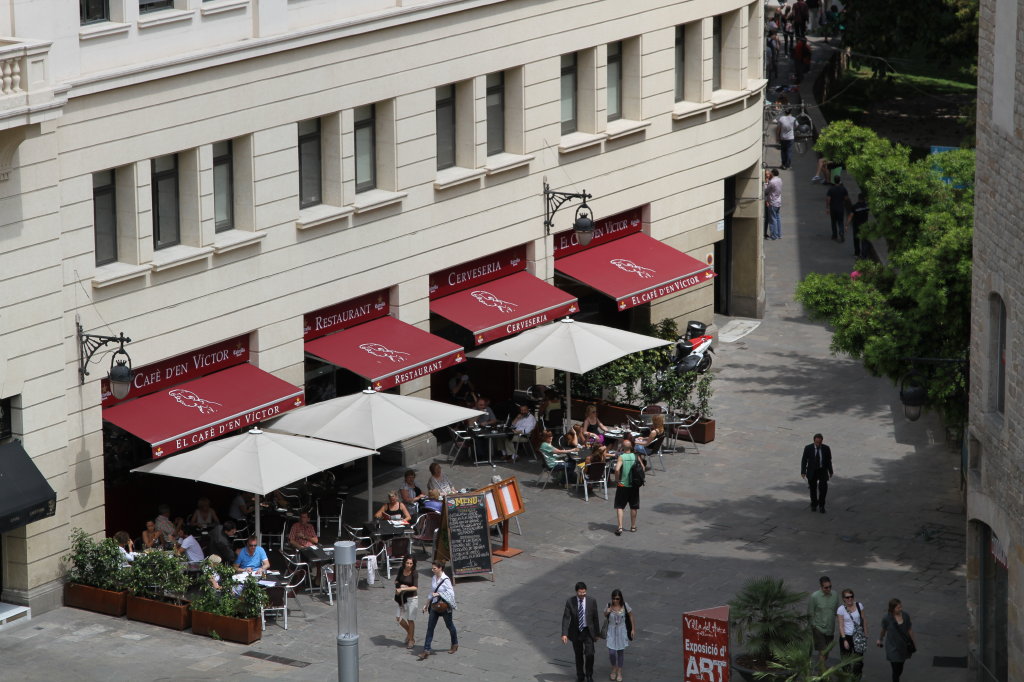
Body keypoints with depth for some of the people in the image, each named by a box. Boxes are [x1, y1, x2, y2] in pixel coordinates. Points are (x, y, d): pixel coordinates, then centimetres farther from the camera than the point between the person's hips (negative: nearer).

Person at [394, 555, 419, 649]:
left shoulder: (414, 574, -15)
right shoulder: (401, 571, 1)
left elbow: (415, 587, -24)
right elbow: (396, 581, 14)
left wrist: (402, 589, -32)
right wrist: (400, 585, -8)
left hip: (412, 598, -6)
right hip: (402, 598, 6)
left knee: (410, 619, 1)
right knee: (398, 618, 6)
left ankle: (411, 640, 14)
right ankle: (409, 632, 30)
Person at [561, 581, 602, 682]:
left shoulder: (592, 601, -9)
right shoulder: (570, 602, -11)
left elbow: (595, 618, -1)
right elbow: (566, 618, -13)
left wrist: (597, 633, 4)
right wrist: (564, 634, -22)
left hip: (588, 632, -1)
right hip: (575, 632, 1)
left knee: (589, 654, -11)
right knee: (578, 655, 13)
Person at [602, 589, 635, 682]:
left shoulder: (624, 605, -14)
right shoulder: (609, 605, -12)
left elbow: (631, 616, -2)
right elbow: (605, 617, 3)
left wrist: (633, 629, -2)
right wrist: (607, 613, -20)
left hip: (622, 631, 0)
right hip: (611, 631, 0)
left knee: (621, 651, 10)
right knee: (611, 652, -3)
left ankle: (619, 672, 28)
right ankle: (614, 668, 27)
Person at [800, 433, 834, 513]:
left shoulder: (826, 448, -9)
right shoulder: (808, 448, -12)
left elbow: (829, 460, 3)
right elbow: (804, 460, -6)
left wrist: (830, 472, 11)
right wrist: (803, 472, -12)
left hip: (823, 470, 0)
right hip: (812, 471, 0)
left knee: (823, 487, -14)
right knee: (813, 489, 10)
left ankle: (821, 505, 0)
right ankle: (814, 505, 29)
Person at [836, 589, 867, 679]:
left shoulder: (859, 605, -2)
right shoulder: (841, 609, -10)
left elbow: (863, 620, 7)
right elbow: (841, 625, -11)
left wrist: (865, 634, 10)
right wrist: (844, 640, -17)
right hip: (846, 636, -2)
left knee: (858, 661, -1)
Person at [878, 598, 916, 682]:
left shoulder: (906, 615, -12)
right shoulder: (886, 618, -20)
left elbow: (910, 629, 1)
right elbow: (883, 630, 0)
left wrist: (913, 643, 10)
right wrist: (880, 639, 17)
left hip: (904, 646, 4)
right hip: (893, 648, -4)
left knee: (900, 669, 20)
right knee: (896, 671, -4)